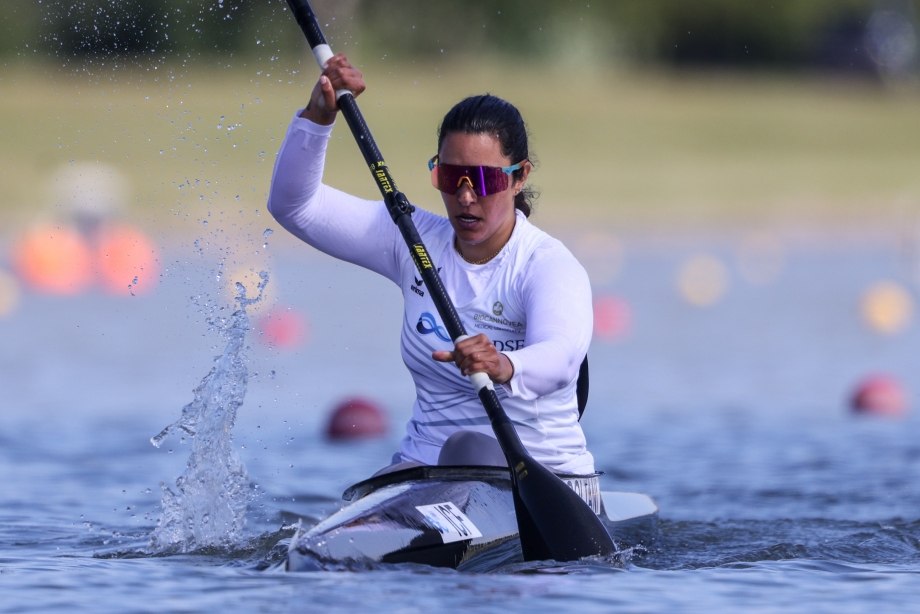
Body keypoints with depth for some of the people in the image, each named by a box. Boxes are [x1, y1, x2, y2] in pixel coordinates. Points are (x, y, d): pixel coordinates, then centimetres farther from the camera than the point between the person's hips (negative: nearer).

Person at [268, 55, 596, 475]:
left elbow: (561, 359, -32)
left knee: (470, 448, -32)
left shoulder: (548, 265, -11)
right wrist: (318, 116, -10)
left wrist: (504, 367, -54)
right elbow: (294, 205, 6)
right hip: (426, 466, 3)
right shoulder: (416, 241, 6)